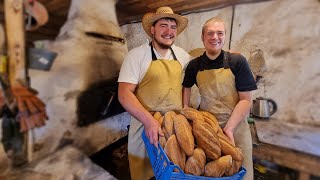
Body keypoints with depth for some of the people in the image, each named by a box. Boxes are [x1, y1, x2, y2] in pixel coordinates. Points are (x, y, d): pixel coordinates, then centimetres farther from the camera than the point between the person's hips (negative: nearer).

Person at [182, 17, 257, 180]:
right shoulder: (194, 65, -1)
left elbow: (246, 99, -9)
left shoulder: (237, 61, -8)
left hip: (235, 127, -2)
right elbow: (186, 88, 11)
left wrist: (229, 128, -18)